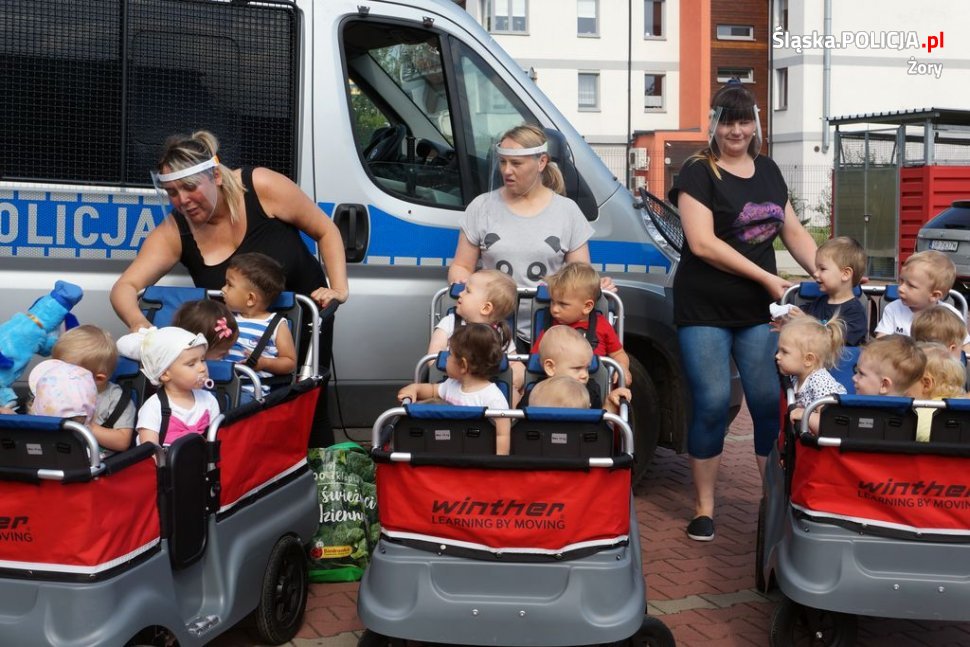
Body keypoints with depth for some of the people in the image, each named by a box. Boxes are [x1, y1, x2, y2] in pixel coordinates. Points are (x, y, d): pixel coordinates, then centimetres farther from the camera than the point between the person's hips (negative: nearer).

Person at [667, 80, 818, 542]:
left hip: (759, 311, 5)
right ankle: (704, 508, 8)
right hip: (705, 310, -5)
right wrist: (765, 277, -16)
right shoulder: (699, 173, -5)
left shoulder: (768, 171, 13)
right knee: (712, 403, -5)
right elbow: (702, 243, -15)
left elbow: (794, 233, 17)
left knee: (770, 401, 2)